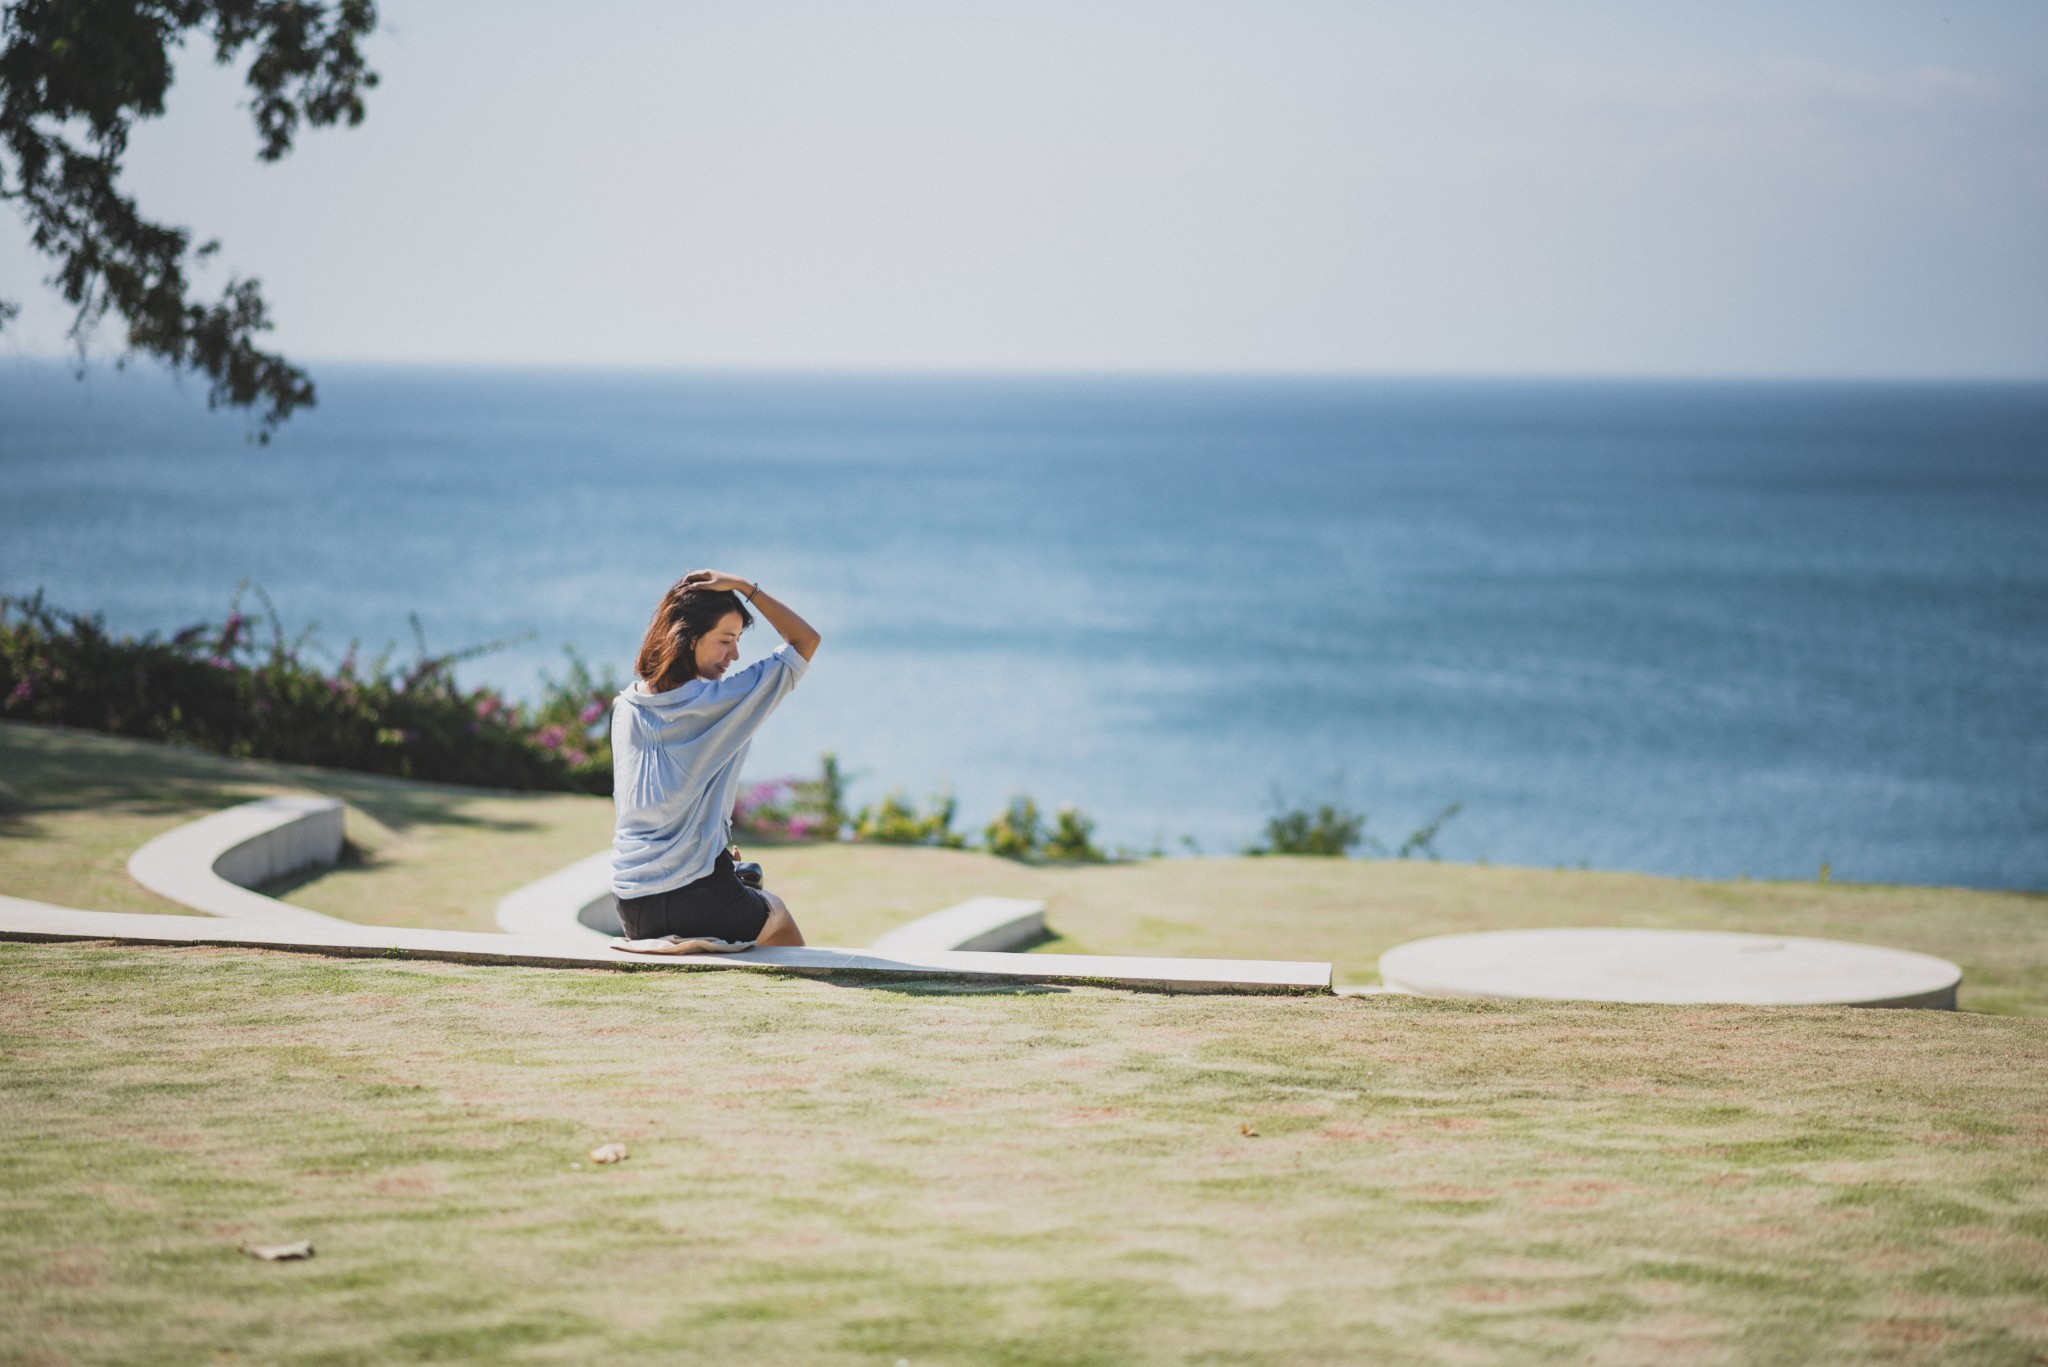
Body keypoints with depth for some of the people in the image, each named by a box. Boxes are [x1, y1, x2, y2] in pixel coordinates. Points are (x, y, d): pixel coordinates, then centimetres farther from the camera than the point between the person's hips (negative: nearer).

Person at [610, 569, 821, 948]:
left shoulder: (625, 707, 6)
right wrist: (743, 587, -4)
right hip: (699, 899, -5)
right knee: (776, 912, 27)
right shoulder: (719, 700, -12)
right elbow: (806, 640, -5)